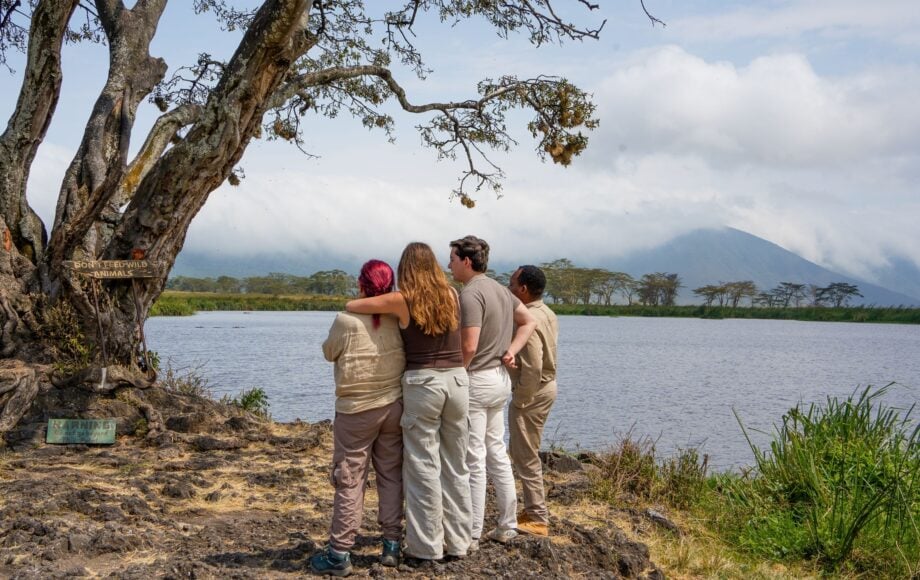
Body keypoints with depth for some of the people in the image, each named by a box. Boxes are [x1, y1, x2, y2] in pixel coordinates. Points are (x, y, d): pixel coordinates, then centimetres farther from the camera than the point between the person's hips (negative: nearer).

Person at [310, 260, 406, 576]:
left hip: (355, 410, -3)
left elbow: (329, 353, 0)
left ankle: (339, 554, 7)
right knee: (391, 475, 13)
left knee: (350, 481, 3)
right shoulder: (399, 320, -7)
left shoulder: (346, 321, -17)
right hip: (394, 406, 3)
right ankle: (392, 545, 18)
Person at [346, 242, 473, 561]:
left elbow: (350, 306, -1)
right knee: (456, 466, 12)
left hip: (422, 383, -4)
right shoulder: (452, 295, 5)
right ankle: (458, 542, 19)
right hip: (458, 380, 4)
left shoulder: (401, 301, -6)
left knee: (424, 467, 4)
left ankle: (427, 546, 9)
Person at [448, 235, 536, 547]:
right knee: (497, 453, 16)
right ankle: (507, 527, 23)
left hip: (476, 380, -9)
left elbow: (469, 347, -23)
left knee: (474, 460, -3)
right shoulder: (500, 289, 12)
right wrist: (511, 351, 9)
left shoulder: (470, 294, -17)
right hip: (500, 378, 9)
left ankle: (472, 535, 3)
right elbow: (528, 321, 21)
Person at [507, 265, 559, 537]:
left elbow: (532, 367, -27)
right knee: (524, 452, 20)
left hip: (531, 392, -10)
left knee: (526, 456, -1)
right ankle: (533, 509, 28)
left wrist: (520, 399, -18)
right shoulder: (547, 313, 8)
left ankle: (537, 519, 6)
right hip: (546, 386, 10)